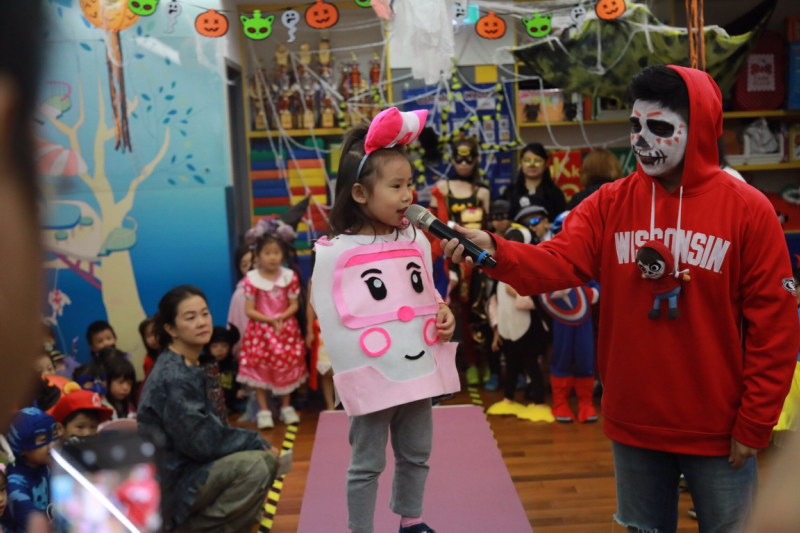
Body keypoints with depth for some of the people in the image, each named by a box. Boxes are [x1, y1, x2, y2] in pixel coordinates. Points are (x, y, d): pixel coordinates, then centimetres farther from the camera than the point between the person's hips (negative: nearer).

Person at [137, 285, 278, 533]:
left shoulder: (190, 368, 10)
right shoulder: (174, 376, -20)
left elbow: (211, 428, 14)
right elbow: (201, 442, -23)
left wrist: (255, 442, 0)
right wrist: (255, 442, -12)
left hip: (188, 468, 9)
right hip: (171, 482, -9)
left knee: (266, 459, 6)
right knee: (255, 467, -24)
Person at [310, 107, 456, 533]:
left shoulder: (417, 241, 2)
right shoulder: (333, 254, -14)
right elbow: (330, 322, -10)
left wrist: (444, 314, -6)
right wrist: (355, 374, -10)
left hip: (419, 371, 6)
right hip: (370, 380, -5)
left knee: (416, 455, 21)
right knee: (366, 464, 9)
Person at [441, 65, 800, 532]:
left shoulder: (748, 209, -10)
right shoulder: (610, 203, -1)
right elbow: (557, 263, -14)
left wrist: (754, 425, -8)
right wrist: (494, 251, -34)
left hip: (716, 429, -2)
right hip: (634, 423, 3)